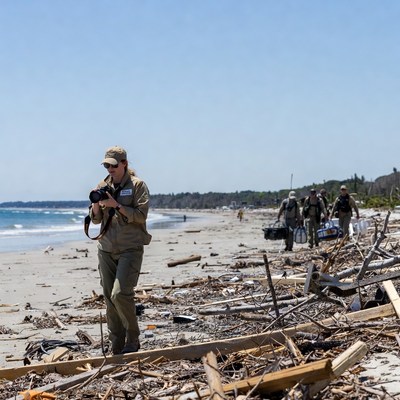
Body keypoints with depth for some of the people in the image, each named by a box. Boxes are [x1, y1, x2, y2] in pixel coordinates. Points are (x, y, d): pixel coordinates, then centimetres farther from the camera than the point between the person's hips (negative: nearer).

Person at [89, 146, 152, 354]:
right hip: (106, 249, 5)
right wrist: (96, 204, -8)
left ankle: (133, 340, 1)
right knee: (110, 298, 5)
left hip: (130, 249, -5)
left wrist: (116, 205, -17)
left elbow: (141, 215, -11)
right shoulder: (103, 186, 12)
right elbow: (96, 219, 12)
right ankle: (117, 346, 14)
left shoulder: (137, 185, -2)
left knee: (120, 294, -18)